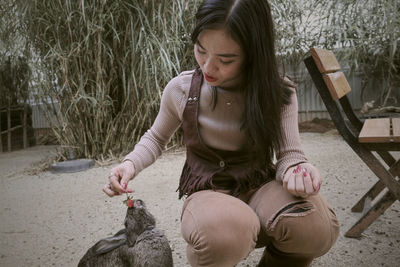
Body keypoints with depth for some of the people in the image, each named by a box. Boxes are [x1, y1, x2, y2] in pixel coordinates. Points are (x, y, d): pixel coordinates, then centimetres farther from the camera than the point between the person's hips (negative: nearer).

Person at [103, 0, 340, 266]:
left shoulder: (278, 93, -8)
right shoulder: (181, 89, -6)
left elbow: (289, 154, -8)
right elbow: (156, 138, 11)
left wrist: (296, 170, -33)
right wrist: (131, 164, -10)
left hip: (260, 186, 1)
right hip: (208, 193, -1)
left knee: (316, 226, -33)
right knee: (222, 234, -39)